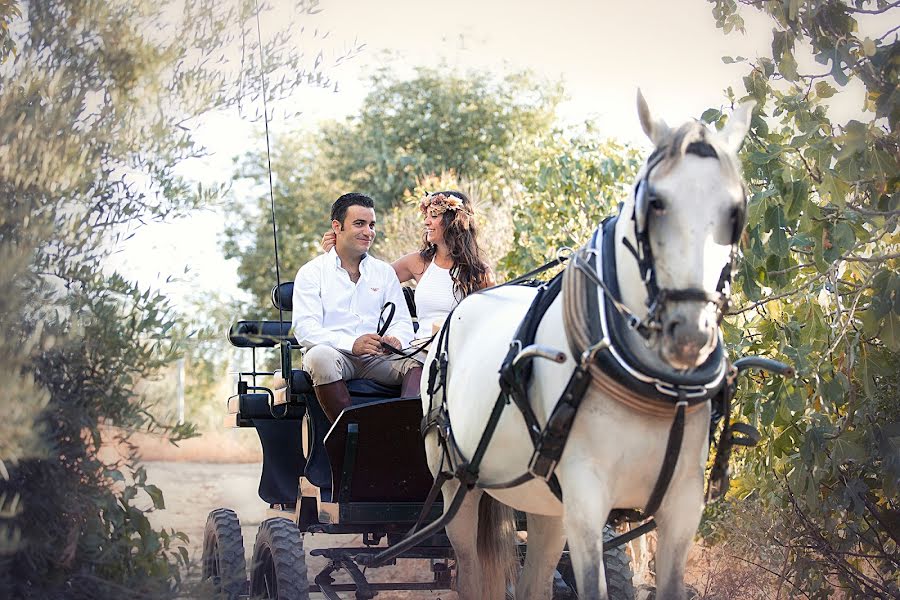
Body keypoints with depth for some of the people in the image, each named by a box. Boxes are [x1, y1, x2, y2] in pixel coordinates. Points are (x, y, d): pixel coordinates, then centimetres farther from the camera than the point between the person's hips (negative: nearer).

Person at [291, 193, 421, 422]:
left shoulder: (385, 272, 21)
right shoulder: (311, 272, 8)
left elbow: (402, 322, 14)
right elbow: (304, 329, -5)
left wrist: (396, 340, -13)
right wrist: (352, 344, -23)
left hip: (376, 359, 3)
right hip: (333, 354, -3)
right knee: (320, 356, -38)